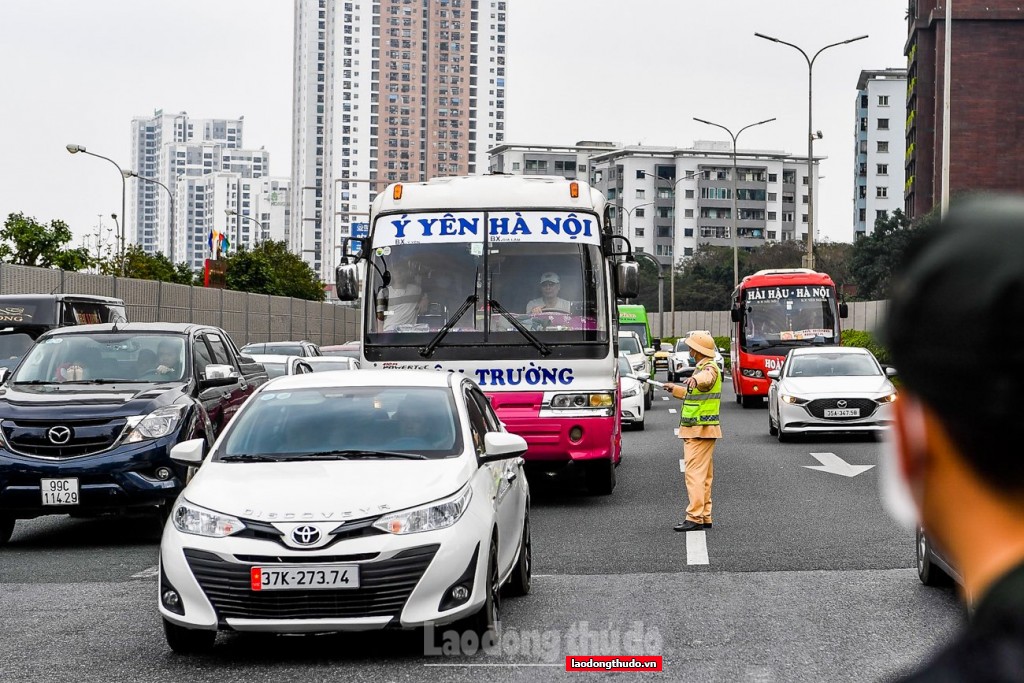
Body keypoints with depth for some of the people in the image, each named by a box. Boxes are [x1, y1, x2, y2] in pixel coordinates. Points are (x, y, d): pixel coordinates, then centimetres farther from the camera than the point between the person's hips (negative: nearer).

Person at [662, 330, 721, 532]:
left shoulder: (709, 368, -15)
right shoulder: (702, 368, 20)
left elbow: (706, 377, -42)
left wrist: (695, 379, -63)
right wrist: (674, 388, 47)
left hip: (699, 431, -11)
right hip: (703, 431, 11)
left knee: (695, 474, -13)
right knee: (704, 475, 13)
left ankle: (695, 518, -16)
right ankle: (705, 517, 17)